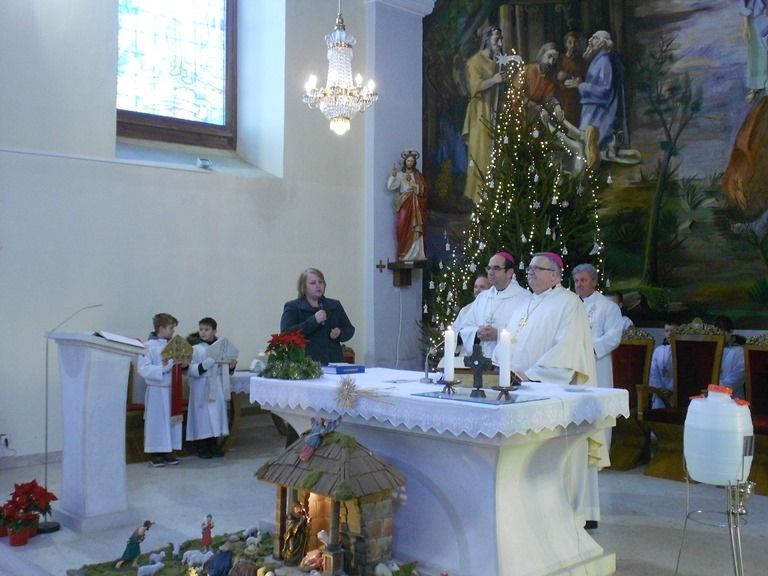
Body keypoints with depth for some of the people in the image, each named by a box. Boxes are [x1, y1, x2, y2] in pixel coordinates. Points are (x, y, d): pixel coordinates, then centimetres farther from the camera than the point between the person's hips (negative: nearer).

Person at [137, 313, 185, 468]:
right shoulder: (149, 346, -11)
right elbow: (142, 368, -18)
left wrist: (182, 366, -1)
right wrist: (162, 368, -25)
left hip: (172, 390, 7)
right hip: (157, 391, -7)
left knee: (172, 420, 10)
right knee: (157, 421, 0)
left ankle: (167, 452, 21)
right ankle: (155, 454, 11)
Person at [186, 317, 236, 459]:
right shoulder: (195, 349, -6)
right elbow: (191, 371, -15)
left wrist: (231, 366, -4)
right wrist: (208, 362, -23)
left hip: (217, 388, 4)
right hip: (202, 389, -4)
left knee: (217, 414, 8)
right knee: (202, 416, 0)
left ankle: (214, 446, 20)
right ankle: (202, 447, 11)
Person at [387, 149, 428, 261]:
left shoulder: (418, 175, 14)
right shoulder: (400, 174, 7)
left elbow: (424, 189, 5)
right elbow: (391, 186, -7)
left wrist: (415, 186, -12)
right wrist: (393, 175, -21)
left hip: (416, 205, 2)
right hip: (404, 204, -2)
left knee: (415, 230, -6)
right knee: (404, 228, -12)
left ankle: (415, 254, -5)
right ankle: (403, 254, -11)